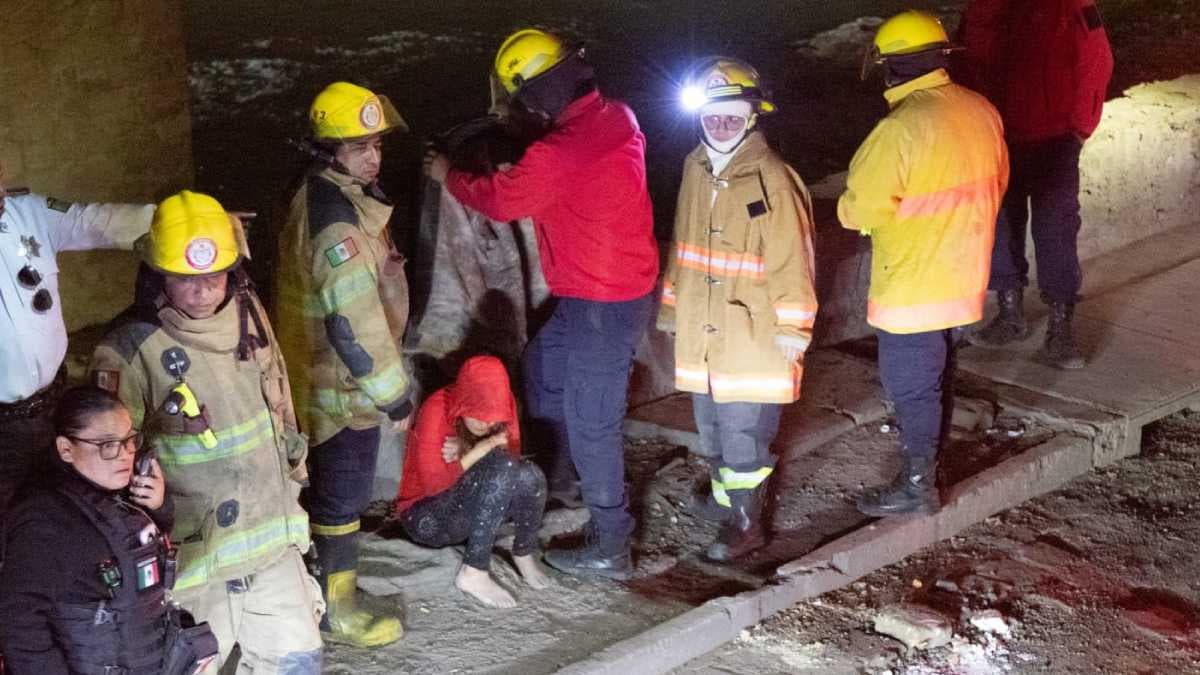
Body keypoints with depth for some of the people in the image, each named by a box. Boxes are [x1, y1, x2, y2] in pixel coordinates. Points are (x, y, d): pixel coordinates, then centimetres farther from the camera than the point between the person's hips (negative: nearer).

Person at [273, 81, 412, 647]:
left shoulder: (318, 197, 6)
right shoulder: (336, 219, -28)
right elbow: (356, 323, -29)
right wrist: (393, 394, -21)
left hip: (320, 373, 10)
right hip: (344, 385, -10)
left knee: (329, 486, 24)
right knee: (343, 495, 4)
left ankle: (320, 577, 41)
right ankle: (334, 608, 18)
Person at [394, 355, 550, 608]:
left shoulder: (501, 409, -8)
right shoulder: (437, 409, -23)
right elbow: (433, 484, -24)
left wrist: (466, 452, -20)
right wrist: (481, 450, -28)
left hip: (469, 508, 5)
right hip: (427, 517, -5)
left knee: (530, 476, -26)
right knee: (502, 468, -31)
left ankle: (524, 552, 1)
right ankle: (473, 573, -27)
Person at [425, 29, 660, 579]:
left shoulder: (558, 155, -27)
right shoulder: (617, 120, -2)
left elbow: (500, 200, -9)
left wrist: (447, 176, 7)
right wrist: (516, 171, 5)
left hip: (600, 306, -9)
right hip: (630, 284, 9)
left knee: (591, 423, 3)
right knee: (541, 368, 27)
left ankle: (609, 547, 15)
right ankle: (574, 473, 44)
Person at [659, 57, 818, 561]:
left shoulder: (772, 180, -17)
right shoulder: (696, 169, 6)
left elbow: (791, 261, -15)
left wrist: (791, 329, -14)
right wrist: (672, 308, 20)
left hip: (752, 334, -7)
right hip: (702, 331, 7)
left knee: (744, 432, 0)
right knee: (711, 426, 20)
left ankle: (745, 524, 14)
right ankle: (725, 495, 40)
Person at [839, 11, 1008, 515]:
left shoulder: (903, 128, -25)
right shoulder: (980, 111, 0)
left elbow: (861, 207, -23)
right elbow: (996, 182, 13)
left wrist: (850, 211, 0)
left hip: (913, 283, -8)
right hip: (963, 274, 8)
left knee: (909, 383, 4)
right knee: (937, 369, 24)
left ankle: (917, 486, 13)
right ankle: (931, 451, 40)